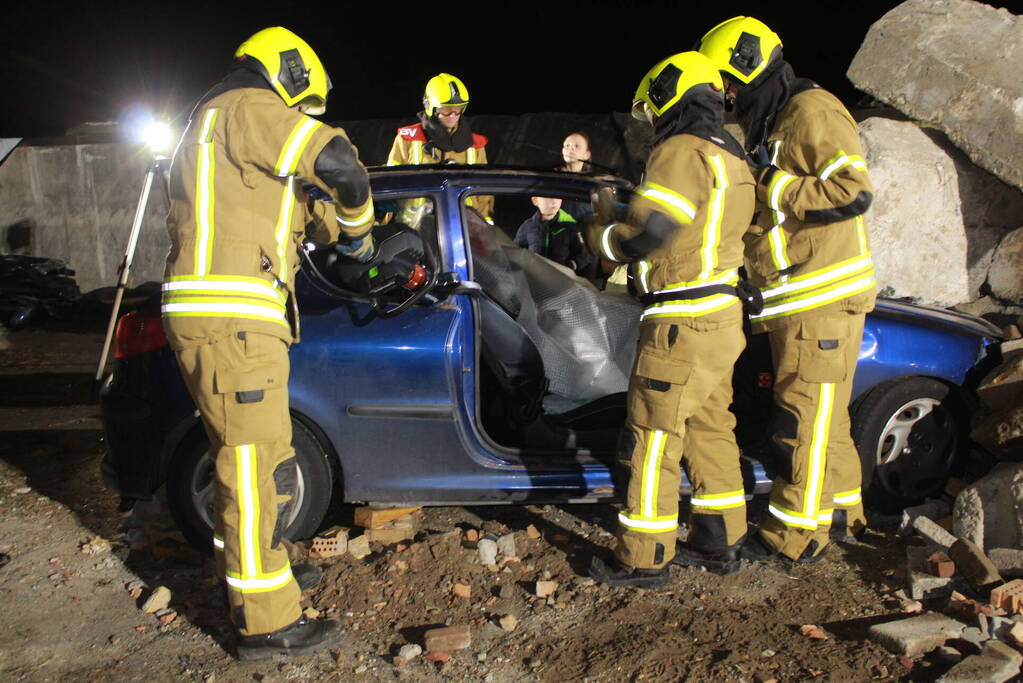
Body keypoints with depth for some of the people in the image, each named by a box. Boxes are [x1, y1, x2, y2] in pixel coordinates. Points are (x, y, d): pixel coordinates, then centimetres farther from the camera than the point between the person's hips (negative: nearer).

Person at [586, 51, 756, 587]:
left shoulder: (682, 152, -14)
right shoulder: (730, 157, 17)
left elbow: (644, 235, -21)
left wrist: (602, 233, 0)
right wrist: (624, 223, 15)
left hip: (683, 322, -10)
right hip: (722, 318, 10)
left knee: (651, 438, -2)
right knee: (709, 428, 17)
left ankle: (643, 560, 7)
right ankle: (719, 543, 28)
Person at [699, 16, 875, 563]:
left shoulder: (812, 112, -10)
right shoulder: (770, 127, 20)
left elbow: (852, 192, -22)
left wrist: (772, 186, -18)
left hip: (823, 297, -10)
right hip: (794, 301, 10)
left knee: (804, 414, -6)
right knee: (819, 410, 16)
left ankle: (796, 534, 2)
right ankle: (841, 511, 29)